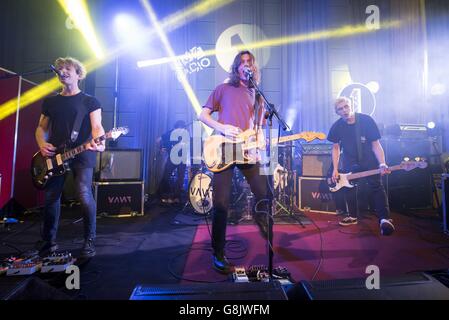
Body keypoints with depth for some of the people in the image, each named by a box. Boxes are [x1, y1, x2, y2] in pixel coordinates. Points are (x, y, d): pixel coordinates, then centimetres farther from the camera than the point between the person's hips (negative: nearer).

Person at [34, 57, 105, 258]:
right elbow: (41, 128, 19)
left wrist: (99, 143, -30)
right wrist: (42, 144, -2)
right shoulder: (50, 102, 18)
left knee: (85, 196, -16)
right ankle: (48, 241, 23)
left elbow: (97, 126, -8)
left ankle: (89, 240, -2)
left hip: (82, 155, -5)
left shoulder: (90, 101, 4)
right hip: (54, 155, 5)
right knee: (51, 198, 7)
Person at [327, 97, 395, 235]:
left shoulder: (366, 120, -15)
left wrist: (382, 164, -26)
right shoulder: (337, 127, -8)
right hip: (350, 162, 3)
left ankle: (384, 219, -11)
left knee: (377, 186, -13)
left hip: (369, 160, -2)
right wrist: (335, 169, -5)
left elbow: (376, 144, -13)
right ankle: (353, 216, 20)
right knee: (348, 188, 3)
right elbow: (336, 148, 1)